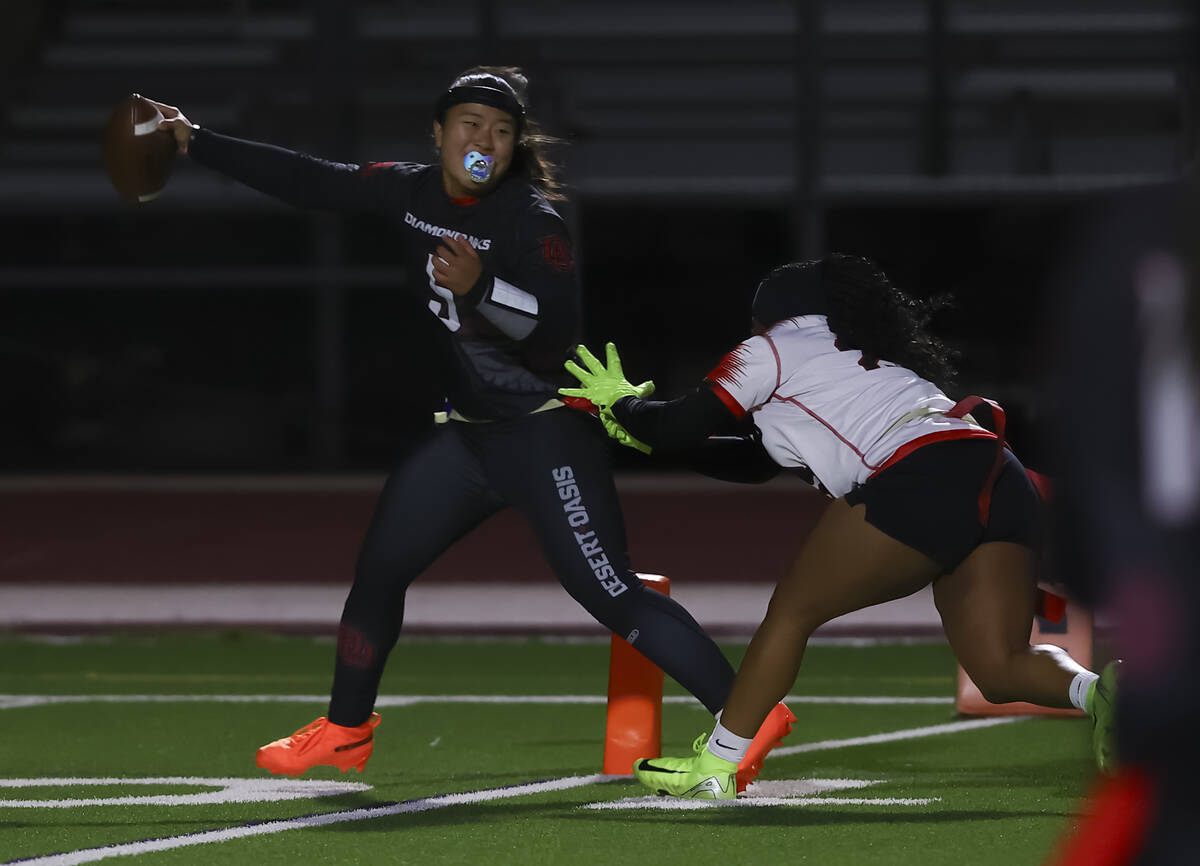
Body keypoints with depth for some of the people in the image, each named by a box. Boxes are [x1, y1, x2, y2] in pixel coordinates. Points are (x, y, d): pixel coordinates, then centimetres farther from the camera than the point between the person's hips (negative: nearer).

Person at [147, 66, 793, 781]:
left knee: (612, 595, -14)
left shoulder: (532, 220, -16)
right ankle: (345, 733, 26)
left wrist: (481, 287, -39)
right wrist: (195, 141, 6)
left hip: (546, 433, -7)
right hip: (466, 432, 7)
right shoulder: (412, 193, 3)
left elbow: (558, 332, -24)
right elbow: (306, 181, 7)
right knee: (380, 566, 9)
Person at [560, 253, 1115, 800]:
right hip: (1002, 482, 7)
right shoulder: (869, 357, 38)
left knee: (792, 611, 7)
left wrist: (620, 402, 35)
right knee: (1000, 669, 3)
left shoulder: (772, 350, 15)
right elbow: (759, 460, 45)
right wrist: (644, 431, 47)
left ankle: (715, 768, 10)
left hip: (924, 479, -7)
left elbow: (679, 429, 14)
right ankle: (1096, 690, -27)